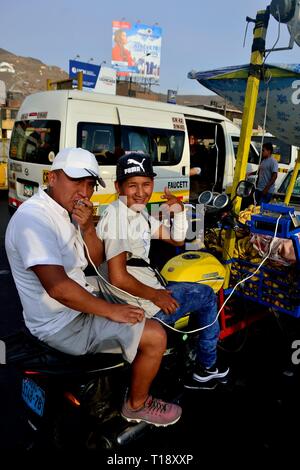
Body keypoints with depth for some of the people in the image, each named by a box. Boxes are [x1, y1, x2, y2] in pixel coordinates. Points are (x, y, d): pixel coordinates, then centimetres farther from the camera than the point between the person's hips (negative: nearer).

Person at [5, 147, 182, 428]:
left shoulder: (65, 211, 7)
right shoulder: (33, 218, -24)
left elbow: (96, 260, 9)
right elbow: (58, 287, -32)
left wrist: (88, 228, -10)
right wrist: (112, 311, -23)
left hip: (78, 305, 10)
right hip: (62, 325, -10)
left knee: (145, 317, 24)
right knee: (155, 336, -11)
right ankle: (137, 404, 14)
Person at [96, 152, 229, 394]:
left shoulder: (139, 213, 9)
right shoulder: (117, 215, -21)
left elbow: (177, 240, 16)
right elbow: (117, 277, -28)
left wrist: (179, 210, -1)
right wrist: (155, 295, -17)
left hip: (146, 288, 10)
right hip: (141, 307, -10)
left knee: (204, 293, 27)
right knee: (207, 295, 9)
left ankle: (203, 370, 37)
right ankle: (207, 367, 32)